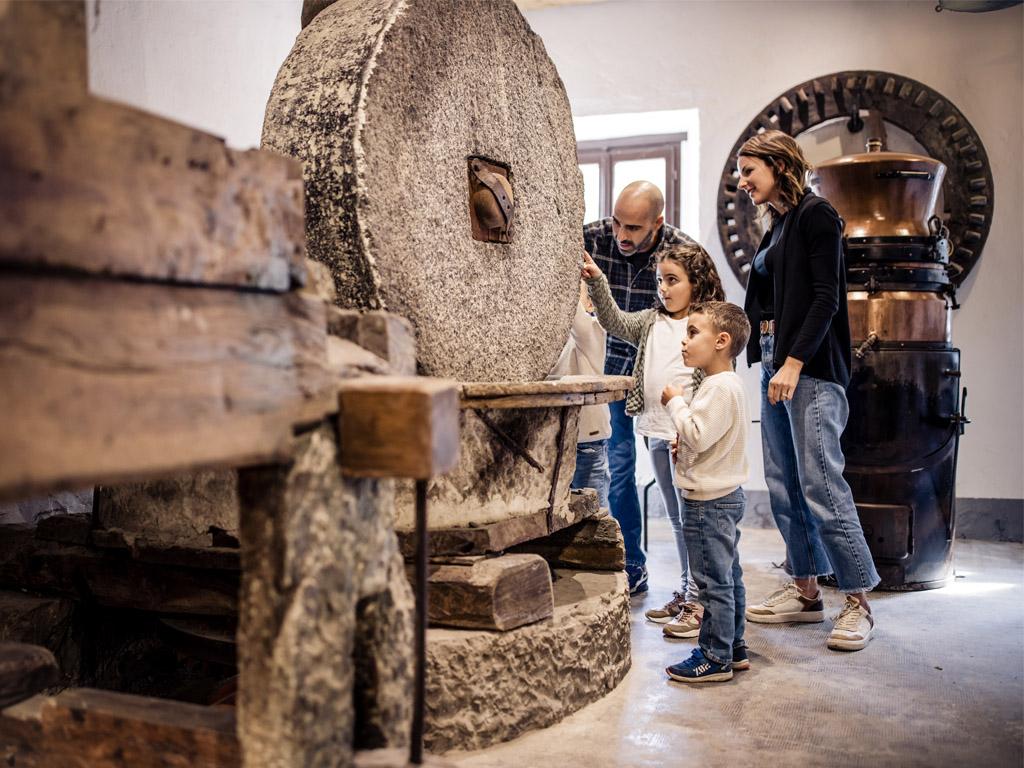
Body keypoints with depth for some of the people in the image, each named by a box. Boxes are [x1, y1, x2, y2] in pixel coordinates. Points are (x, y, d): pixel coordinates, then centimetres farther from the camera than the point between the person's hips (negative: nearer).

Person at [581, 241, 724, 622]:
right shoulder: (651, 321, 13)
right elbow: (614, 322, 3)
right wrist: (596, 282, -9)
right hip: (657, 435, 7)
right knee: (676, 518, 16)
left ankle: (699, 601, 5)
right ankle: (686, 591, 27)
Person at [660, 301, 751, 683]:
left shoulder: (719, 387, -19)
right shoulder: (725, 383, 14)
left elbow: (697, 435, -26)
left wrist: (676, 403, -14)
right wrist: (686, 444, 7)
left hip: (709, 501, -11)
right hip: (726, 494, 11)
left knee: (714, 580, -2)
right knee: (728, 576, 17)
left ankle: (715, 658, 6)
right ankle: (734, 647, 28)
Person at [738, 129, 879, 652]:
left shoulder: (815, 216, -5)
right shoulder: (777, 227, 20)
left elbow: (825, 297, -14)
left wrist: (794, 364, -20)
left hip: (811, 368, -9)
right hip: (775, 364, 9)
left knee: (820, 482, -10)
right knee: (783, 485, 8)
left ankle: (858, 601, 0)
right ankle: (805, 592, 16)